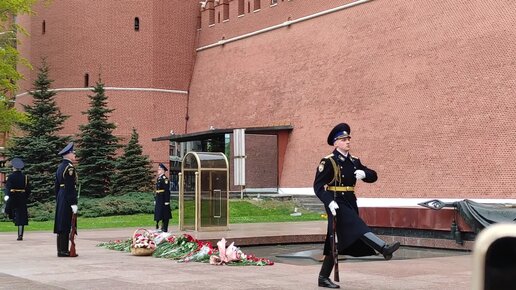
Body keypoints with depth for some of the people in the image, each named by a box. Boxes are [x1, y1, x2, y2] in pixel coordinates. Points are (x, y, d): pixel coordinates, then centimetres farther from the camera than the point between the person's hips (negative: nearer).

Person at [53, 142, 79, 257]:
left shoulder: (60, 167, 16)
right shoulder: (69, 167, -14)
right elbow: (70, 187, -19)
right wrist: (73, 203, -20)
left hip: (60, 198, 10)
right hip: (67, 199, -10)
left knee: (61, 225, 11)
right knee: (66, 226, -7)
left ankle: (61, 249, 16)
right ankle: (63, 250, -6)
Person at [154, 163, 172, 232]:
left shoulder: (165, 179, -13)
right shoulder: (158, 178, 14)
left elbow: (167, 190, -17)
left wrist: (166, 201, -20)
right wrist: (155, 199, 17)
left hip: (163, 199, -9)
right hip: (158, 199, 9)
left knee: (165, 215, -2)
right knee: (159, 213, 12)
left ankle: (165, 228, 2)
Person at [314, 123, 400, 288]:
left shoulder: (354, 162, 13)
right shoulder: (328, 162, -6)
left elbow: (373, 176, 11)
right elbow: (318, 186, -10)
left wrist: (364, 173, -12)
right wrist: (329, 202, -25)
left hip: (350, 204, 7)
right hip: (337, 204, -7)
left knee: (337, 242, 9)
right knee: (357, 226, -28)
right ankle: (384, 249, -45)